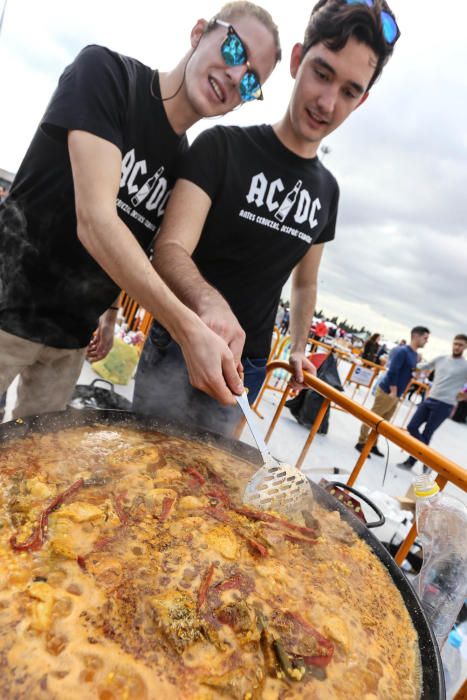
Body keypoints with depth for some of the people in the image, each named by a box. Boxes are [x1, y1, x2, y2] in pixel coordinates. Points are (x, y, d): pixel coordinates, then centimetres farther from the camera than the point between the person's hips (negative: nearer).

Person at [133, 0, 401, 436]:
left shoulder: (326, 190, 8)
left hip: (247, 369, 4)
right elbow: (170, 249, -20)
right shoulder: (222, 147, -8)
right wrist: (210, 303, -40)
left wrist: (298, 346, 15)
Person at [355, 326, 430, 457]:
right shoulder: (402, 351, -16)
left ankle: (372, 445, 25)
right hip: (387, 391, -9)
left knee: (383, 422, 15)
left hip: (396, 394, 9)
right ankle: (361, 443, 12)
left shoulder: (415, 354, 12)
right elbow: (393, 372, -21)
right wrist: (393, 391, -20)